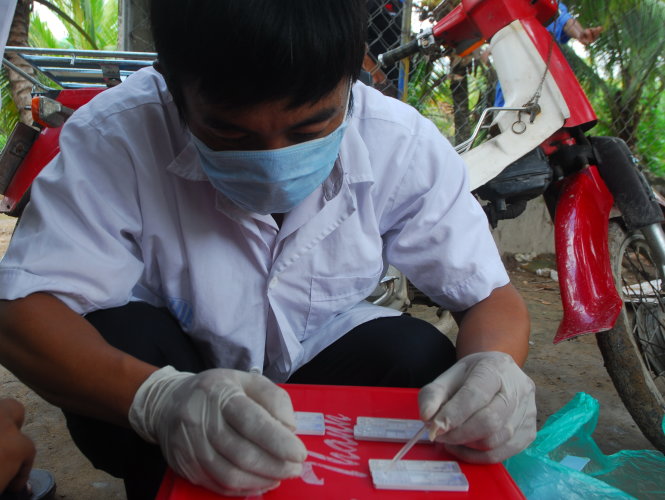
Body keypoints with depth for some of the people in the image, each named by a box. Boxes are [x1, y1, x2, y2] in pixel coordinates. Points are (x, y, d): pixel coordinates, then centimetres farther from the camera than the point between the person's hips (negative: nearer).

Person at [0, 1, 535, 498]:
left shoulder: (402, 143, -20)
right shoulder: (118, 136, -26)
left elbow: (493, 297, -15)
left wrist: (492, 367, -40)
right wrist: (158, 399, -50)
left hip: (321, 365, 1)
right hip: (181, 369, 0)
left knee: (420, 356, -25)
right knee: (118, 335, -30)